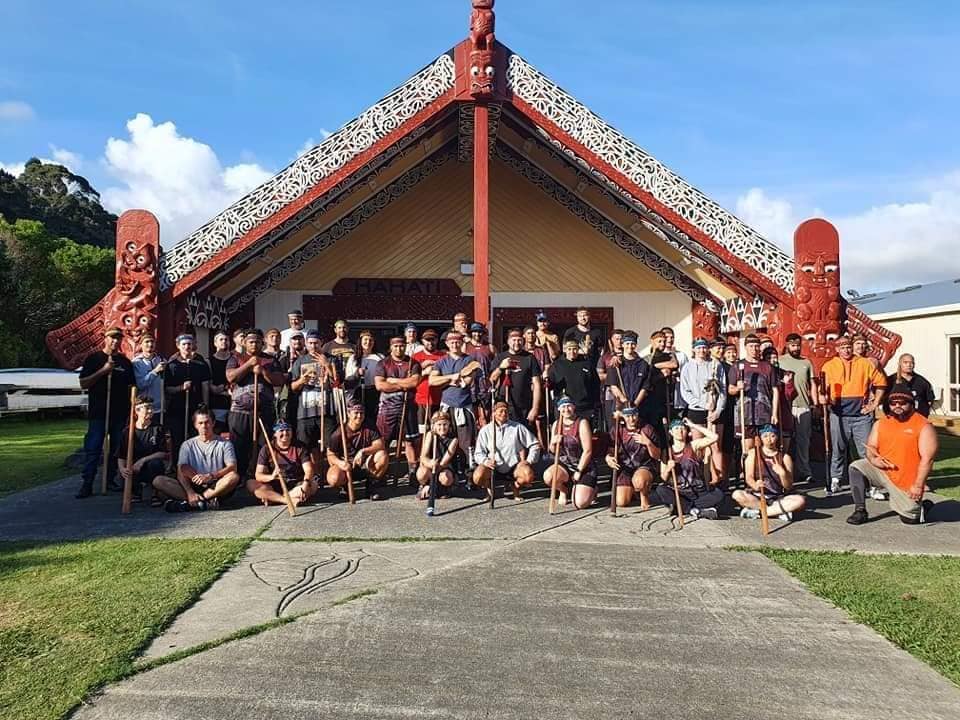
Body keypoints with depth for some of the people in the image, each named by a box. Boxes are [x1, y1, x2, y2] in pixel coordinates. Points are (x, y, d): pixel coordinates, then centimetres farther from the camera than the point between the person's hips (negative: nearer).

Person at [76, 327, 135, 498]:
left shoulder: (125, 362, 12)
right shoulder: (93, 358, 3)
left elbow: (131, 387, 15)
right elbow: (83, 384, -3)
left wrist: (132, 410, 7)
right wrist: (103, 370, -15)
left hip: (120, 413, 3)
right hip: (98, 412, -3)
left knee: (117, 448, 7)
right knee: (92, 449, -5)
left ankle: (111, 480, 17)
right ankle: (86, 484, -3)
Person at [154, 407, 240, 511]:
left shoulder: (224, 444, 7)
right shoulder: (188, 445, 11)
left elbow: (232, 467, -7)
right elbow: (181, 471, -1)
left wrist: (210, 476, -24)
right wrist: (190, 493, -19)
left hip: (216, 488, -2)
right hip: (193, 487, 2)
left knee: (234, 477, -33)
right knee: (158, 481, -18)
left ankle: (187, 503, -29)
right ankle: (206, 502, -32)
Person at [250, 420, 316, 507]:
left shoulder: (299, 448, 0)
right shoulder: (266, 449, 0)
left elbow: (308, 470, -12)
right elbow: (258, 475, -8)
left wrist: (306, 483, -35)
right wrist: (271, 477, -32)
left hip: (295, 486, 0)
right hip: (274, 486, 1)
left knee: (313, 485, -29)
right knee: (250, 484, -24)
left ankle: (271, 498, -27)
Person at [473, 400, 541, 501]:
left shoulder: (517, 427, 4)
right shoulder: (485, 430, 4)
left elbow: (534, 444, 6)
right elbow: (478, 453, 2)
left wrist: (529, 461, -8)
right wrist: (486, 461, -20)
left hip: (514, 466, 0)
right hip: (493, 467, 0)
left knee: (528, 476, -31)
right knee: (478, 477, -31)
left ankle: (515, 486, 8)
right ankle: (490, 487, 8)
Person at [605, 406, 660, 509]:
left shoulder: (647, 429, -8)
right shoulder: (616, 430, -4)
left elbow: (657, 456, -4)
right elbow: (610, 452, -1)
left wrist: (648, 443, -23)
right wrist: (608, 458, -25)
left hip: (645, 466, -2)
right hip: (624, 468, 2)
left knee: (639, 481, -38)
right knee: (621, 502, -11)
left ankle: (645, 497, 0)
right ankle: (632, 491, 26)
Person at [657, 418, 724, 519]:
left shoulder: (694, 445, 2)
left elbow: (714, 437, -14)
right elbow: (663, 478, 6)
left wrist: (693, 425, -9)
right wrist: (668, 469, -16)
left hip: (698, 492, 0)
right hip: (677, 492, 1)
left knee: (718, 494, -27)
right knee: (659, 491, -29)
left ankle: (681, 507, -19)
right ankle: (696, 510, -21)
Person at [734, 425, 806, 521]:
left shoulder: (785, 457, 4)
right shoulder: (754, 453, 4)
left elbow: (789, 487, -1)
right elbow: (749, 478, -6)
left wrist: (782, 473, -21)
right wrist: (755, 485, -29)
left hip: (778, 498, 1)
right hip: (756, 496, -1)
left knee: (801, 500, -26)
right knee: (737, 494, -30)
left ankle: (755, 511, -24)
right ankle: (779, 512, -21)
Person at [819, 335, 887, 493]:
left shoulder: (864, 363, 8)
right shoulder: (829, 366, 6)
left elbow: (881, 382, 12)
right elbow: (823, 388, 0)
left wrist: (875, 403, 6)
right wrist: (823, 396, -22)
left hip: (862, 414, 0)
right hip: (839, 414, 0)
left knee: (867, 450, 0)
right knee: (837, 449, 6)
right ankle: (835, 480, 16)